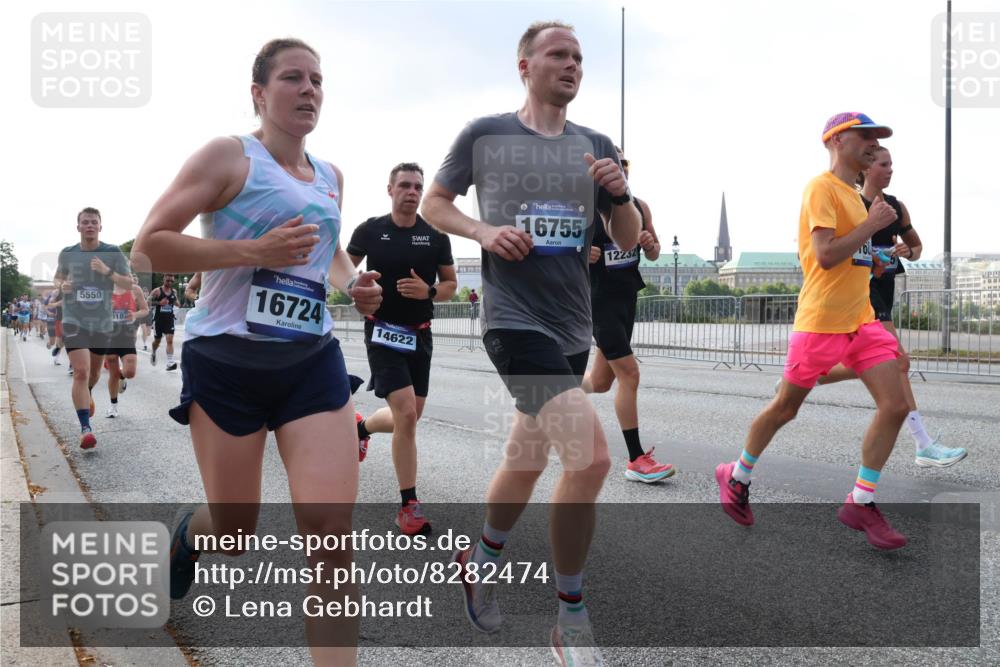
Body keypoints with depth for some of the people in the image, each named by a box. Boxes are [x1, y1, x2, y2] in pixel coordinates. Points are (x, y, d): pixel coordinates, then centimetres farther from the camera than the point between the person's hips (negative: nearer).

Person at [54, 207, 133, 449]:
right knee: (81, 371, -17)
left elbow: (129, 284, -5)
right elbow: (58, 276, 18)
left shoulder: (113, 253, -3)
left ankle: (87, 395, 55)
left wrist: (107, 271, -21)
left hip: (102, 322, 2)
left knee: (95, 370, 20)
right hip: (74, 320, -2)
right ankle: (85, 428, -14)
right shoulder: (67, 254, 1)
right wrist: (61, 285, -5)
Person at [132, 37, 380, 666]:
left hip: (314, 361, 4)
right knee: (234, 532, 11)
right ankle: (188, 533, 49)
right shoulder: (230, 155, -5)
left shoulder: (332, 177, 13)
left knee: (333, 533, -9)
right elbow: (150, 243, -10)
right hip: (228, 361, -4)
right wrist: (254, 250, -20)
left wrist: (352, 283, 8)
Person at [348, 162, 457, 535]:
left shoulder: (435, 236, 1)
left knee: (409, 418, 13)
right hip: (383, 333, -4)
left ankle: (361, 427, 49)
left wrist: (428, 290, -14)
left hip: (419, 335, 4)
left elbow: (451, 285, 7)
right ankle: (409, 507, -4)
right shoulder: (370, 230, -3)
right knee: (406, 415, -17)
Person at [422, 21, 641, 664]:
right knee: (591, 455, -20)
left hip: (573, 327, 6)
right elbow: (434, 203, 9)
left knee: (527, 463, 18)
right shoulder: (484, 134, 1)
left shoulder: (596, 146, 11)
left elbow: (630, 240, 12)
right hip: (516, 318, -6)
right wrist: (484, 231, -10)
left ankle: (481, 560, 45)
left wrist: (620, 193, -9)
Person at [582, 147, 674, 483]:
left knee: (601, 382, 13)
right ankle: (637, 461, -5)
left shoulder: (640, 207, 6)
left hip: (627, 298, 7)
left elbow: (653, 254, 14)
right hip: (600, 300, -6)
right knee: (629, 373, -13)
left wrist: (651, 244, -9)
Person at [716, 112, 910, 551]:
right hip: (821, 322, -8)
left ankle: (860, 503, 8)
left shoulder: (852, 194, 17)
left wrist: (872, 255, 15)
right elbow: (825, 256, -21)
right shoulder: (821, 188, -12)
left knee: (895, 405, -3)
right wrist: (871, 225, -14)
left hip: (862, 319, 8)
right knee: (785, 409, 5)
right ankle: (736, 477, 27)